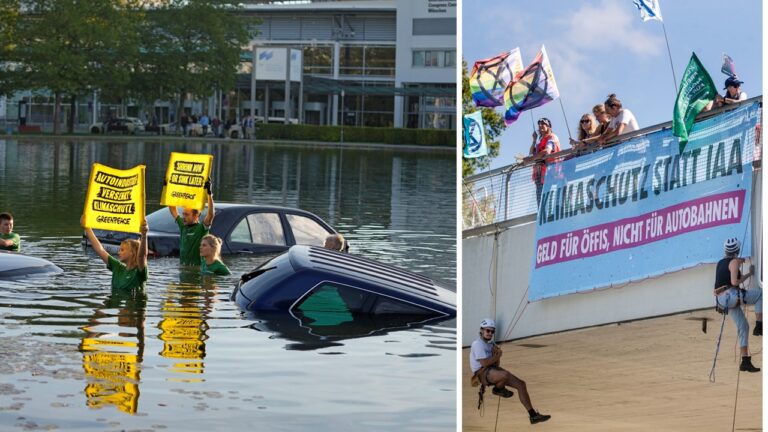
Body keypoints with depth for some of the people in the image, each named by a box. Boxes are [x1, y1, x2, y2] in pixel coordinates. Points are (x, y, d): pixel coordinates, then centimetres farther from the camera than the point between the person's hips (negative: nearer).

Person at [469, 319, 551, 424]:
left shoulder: (490, 344, 19)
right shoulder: (477, 343, -9)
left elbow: (496, 364, 15)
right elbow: (484, 363, -20)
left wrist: (496, 355, -5)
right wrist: (498, 356, -5)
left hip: (494, 370, 9)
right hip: (482, 373, -9)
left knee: (521, 384, -2)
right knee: (505, 374, -40)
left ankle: (533, 415, 1)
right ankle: (497, 389, -4)